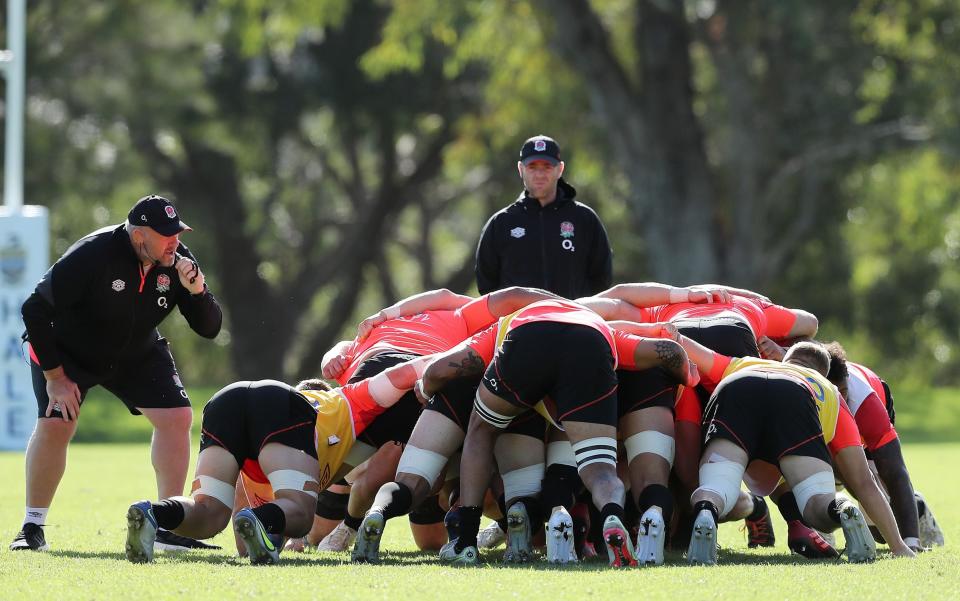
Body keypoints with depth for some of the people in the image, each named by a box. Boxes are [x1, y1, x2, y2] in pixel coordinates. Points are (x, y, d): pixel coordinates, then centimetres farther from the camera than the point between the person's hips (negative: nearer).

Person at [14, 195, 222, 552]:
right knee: (55, 425, -20)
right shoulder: (92, 255, -33)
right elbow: (35, 311, -27)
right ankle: (33, 528, -4)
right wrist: (54, 376, -23)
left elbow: (209, 329, -12)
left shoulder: (177, 261, -17)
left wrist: (196, 291, -33)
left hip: (137, 355, 4)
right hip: (68, 352, -4)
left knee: (177, 417, -11)